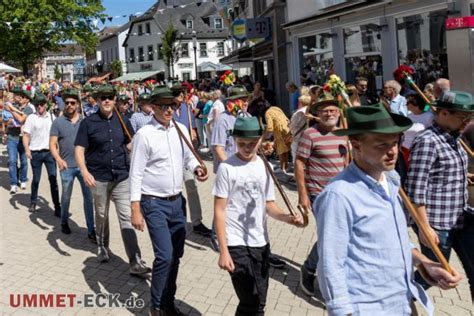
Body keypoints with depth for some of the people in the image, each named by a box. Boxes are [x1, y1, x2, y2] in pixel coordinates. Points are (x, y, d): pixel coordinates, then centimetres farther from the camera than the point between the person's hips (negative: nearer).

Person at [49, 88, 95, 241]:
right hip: (67, 167, -1)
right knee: (66, 197, 15)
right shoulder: (58, 122, -2)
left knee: (89, 197, -1)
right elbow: (52, 144, -5)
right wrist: (59, 159, -21)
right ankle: (64, 222, 39)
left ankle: (91, 230, 5)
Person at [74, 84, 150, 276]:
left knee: (127, 217, -4)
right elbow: (79, 150, -5)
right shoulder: (88, 123, -3)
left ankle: (135, 262, -4)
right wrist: (85, 172, -19)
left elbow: (132, 145, 13)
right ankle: (102, 246, 41)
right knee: (101, 215, 15)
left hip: (122, 177, 1)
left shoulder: (123, 121, 5)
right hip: (99, 178, -1)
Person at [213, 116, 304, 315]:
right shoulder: (226, 168, -10)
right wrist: (223, 251, -14)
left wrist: (287, 218, -10)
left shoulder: (265, 166, 5)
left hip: (261, 243, 5)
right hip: (236, 243, -5)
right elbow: (219, 211, -9)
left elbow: (269, 205, 11)